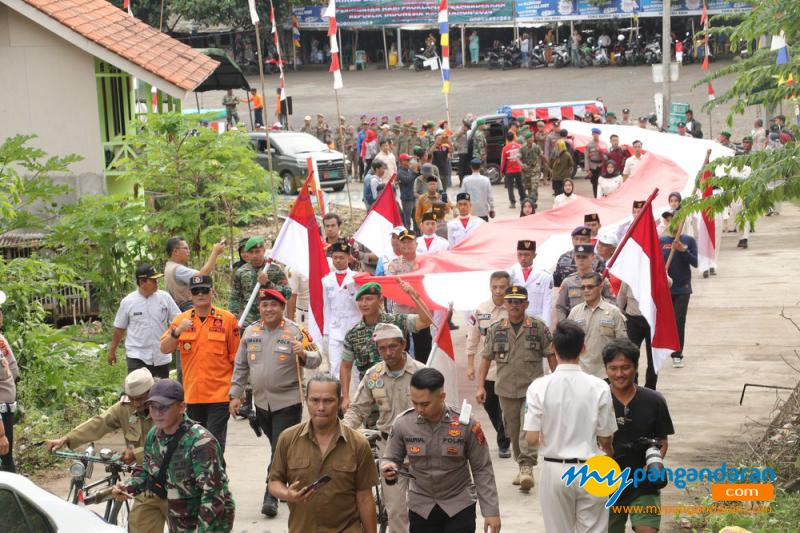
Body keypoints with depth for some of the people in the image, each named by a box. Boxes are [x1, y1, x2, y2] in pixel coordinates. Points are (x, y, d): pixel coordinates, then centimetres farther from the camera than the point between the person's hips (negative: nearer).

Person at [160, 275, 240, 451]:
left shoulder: (227, 319, -2)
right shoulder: (182, 319, 5)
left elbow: (236, 357, 2)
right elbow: (164, 349, -1)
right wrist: (177, 331, -19)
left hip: (219, 394, -3)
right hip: (192, 394, 4)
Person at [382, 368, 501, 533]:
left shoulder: (466, 424, -16)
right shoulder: (402, 424, -12)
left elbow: (482, 470, -7)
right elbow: (391, 459, 3)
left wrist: (491, 511, -8)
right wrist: (388, 468, -22)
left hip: (459, 506, -2)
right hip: (421, 507, 2)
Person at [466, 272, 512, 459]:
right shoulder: (480, 311, 0)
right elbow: (472, 339, 6)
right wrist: (470, 365, 4)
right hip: (487, 368, 3)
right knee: (489, 405, 14)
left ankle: (503, 443, 12)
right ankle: (504, 437, 35)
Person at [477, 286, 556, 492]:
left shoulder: (539, 328, 0)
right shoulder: (495, 330, 6)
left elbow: (551, 356, 3)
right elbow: (486, 359, 8)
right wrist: (481, 386, 3)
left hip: (533, 388, -3)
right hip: (506, 389, 3)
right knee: (513, 430, 10)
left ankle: (527, 466, -21)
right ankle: (523, 468, 23)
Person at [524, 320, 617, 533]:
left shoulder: (539, 387, -11)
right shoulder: (599, 387, -10)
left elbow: (532, 439, -11)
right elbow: (606, 439, -4)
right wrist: (609, 453, 19)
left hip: (555, 470, 0)